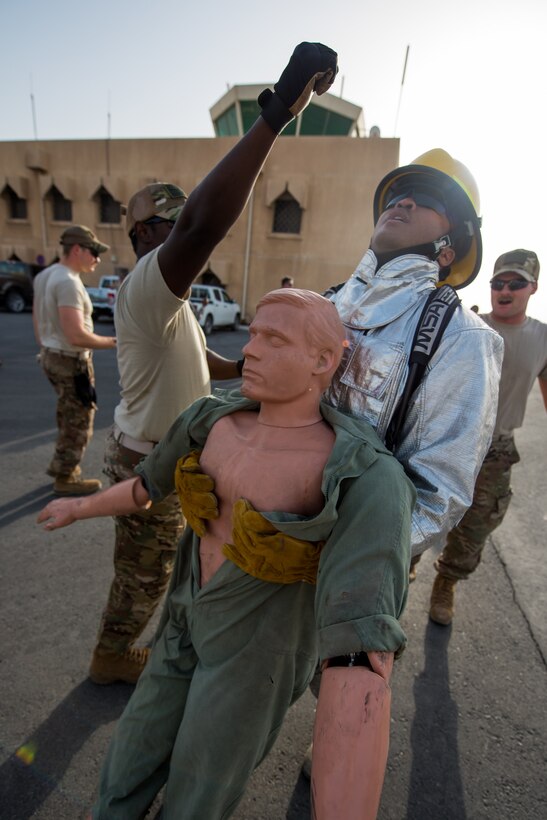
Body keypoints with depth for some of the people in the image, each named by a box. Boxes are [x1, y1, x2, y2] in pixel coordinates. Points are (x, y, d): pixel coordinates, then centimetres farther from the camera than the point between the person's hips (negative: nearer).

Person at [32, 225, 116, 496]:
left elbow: (38, 319, 17)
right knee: (78, 422, 5)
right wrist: (111, 342, -17)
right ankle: (65, 479, 18)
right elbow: (76, 336, -28)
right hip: (71, 361, -10)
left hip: (52, 356, 10)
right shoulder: (68, 282, -22)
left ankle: (60, 465, 36)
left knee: (70, 417, 23)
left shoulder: (44, 275, 8)